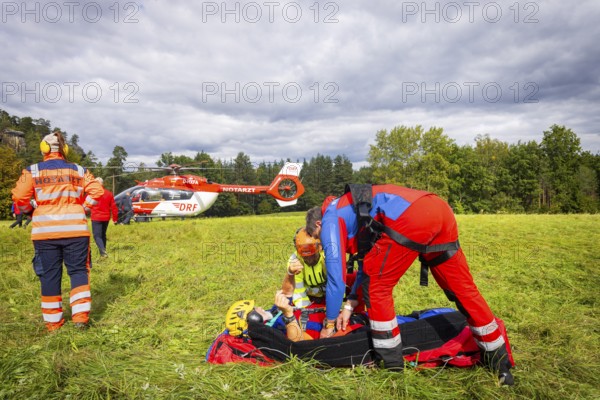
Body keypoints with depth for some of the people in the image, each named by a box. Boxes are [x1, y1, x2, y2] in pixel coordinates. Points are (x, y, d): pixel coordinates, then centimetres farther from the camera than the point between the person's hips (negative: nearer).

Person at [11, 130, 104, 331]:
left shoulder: (33, 171, 1)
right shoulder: (79, 170, 5)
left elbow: (19, 197, -5)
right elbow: (97, 191, -4)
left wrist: (31, 212, 14)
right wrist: (82, 209, 6)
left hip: (45, 230, 0)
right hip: (75, 229, 0)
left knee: (49, 275, 10)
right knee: (78, 271, 10)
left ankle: (53, 321, 18)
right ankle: (80, 315, 1)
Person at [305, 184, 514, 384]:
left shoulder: (330, 220, 12)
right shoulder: (352, 209, 35)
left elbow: (336, 278, 8)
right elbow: (370, 263, 38)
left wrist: (329, 324, 21)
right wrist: (349, 307, 37)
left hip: (411, 219, -9)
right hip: (440, 209, 9)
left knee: (377, 286, 7)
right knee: (462, 287, 17)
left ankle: (392, 365, 15)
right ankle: (500, 362, 29)